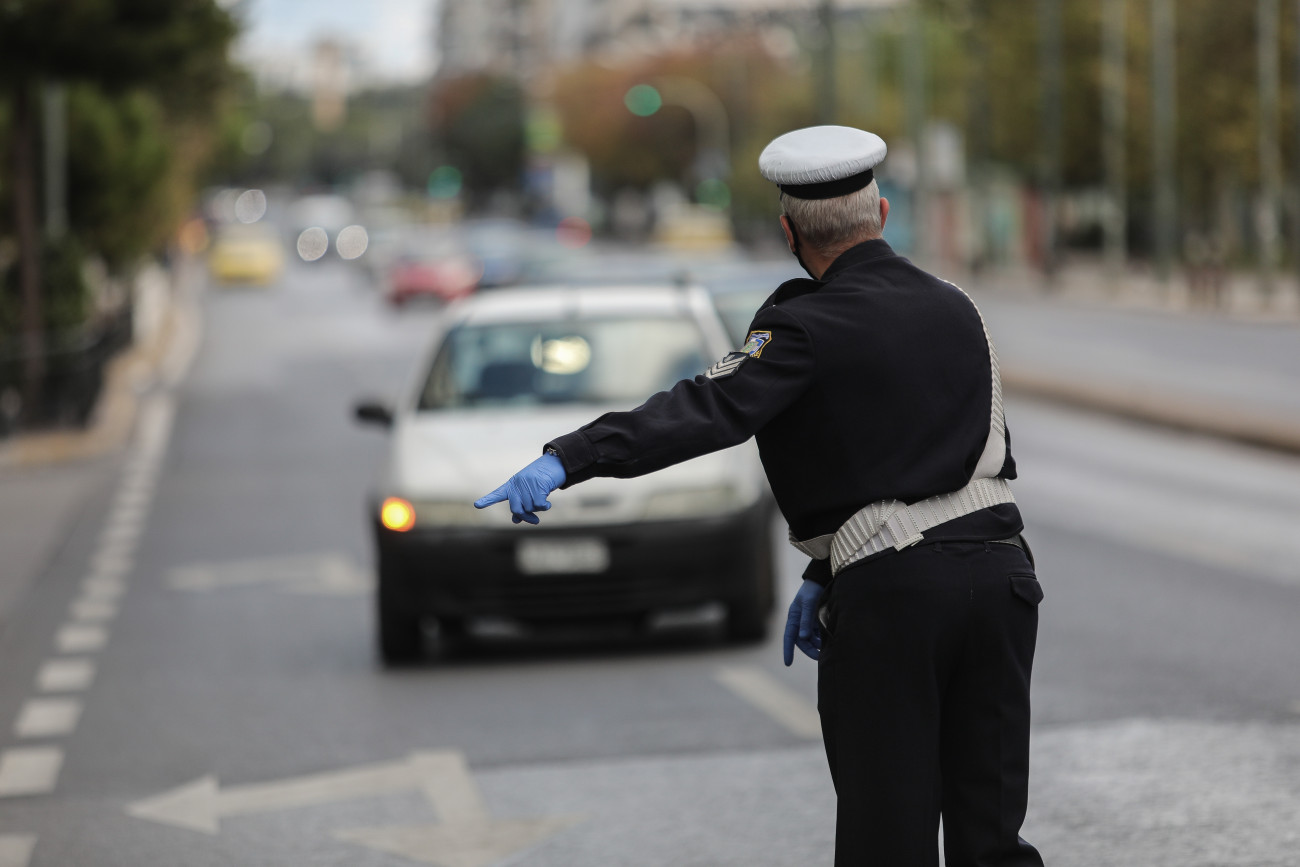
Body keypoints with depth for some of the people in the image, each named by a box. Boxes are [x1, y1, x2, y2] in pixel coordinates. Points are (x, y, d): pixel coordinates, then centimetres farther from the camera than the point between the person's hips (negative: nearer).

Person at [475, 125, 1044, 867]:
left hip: (891, 592, -6)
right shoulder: (957, 310, 15)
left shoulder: (812, 327, -8)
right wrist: (826, 577, 16)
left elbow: (712, 408, -22)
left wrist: (568, 459, -31)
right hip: (998, 564, 6)